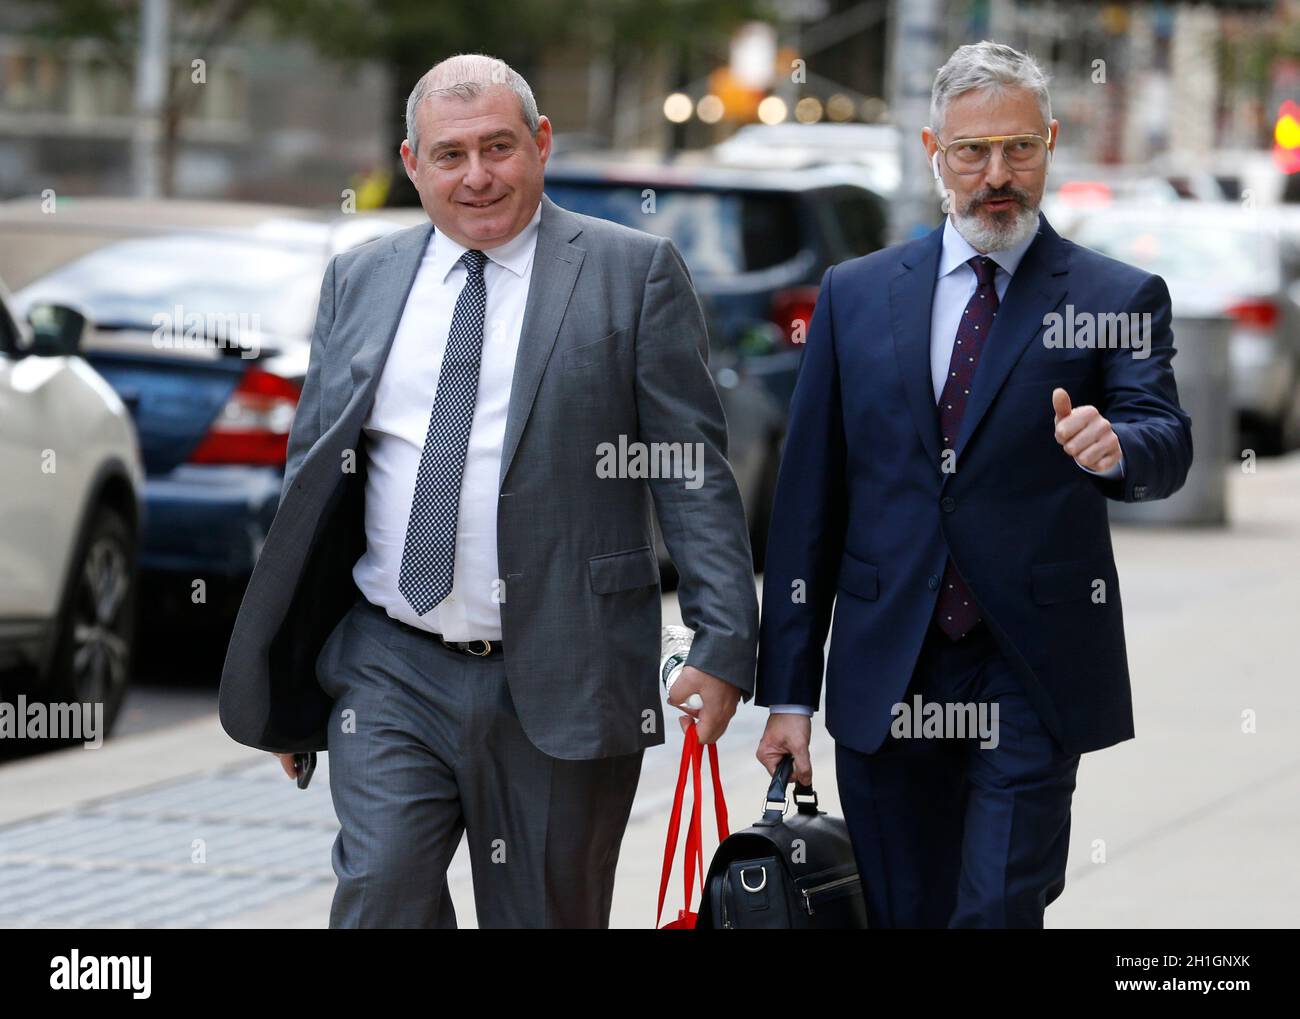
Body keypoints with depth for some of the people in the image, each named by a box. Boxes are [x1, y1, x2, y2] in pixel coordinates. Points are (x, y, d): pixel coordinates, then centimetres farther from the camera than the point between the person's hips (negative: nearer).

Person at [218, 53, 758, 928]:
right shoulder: (360, 282, 11)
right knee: (379, 900, -10)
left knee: (545, 917, 4)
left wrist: (724, 640, -11)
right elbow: (311, 471, 16)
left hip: (559, 683, -3)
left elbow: (695, 470, -2)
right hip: (391, 669, 3)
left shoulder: (634, 273, 0)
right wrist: (285, 686, 15)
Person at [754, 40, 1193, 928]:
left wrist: (1114, 447, -37)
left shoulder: (1118, 298, 2)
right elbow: (808, 502, 8)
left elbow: (1167, 448, -12)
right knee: (901, 914, 8)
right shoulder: (856, 296, 9)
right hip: (887, 677, 3)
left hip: (1033, 681, -3)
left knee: (1001, 913, -10)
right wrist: (788, 691, 5)